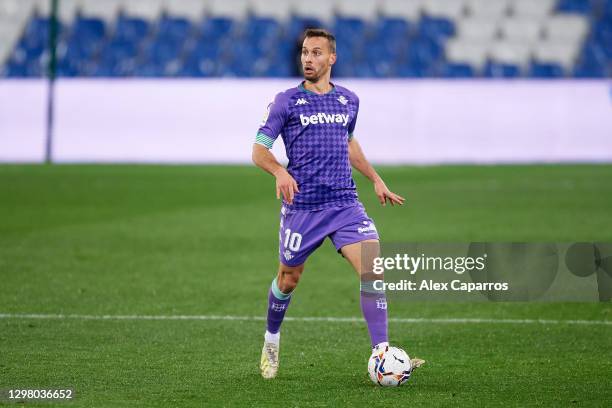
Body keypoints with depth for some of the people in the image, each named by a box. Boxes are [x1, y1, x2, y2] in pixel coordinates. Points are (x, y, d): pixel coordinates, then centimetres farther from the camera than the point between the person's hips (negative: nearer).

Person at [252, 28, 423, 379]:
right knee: (289, 280, 11)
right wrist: (280, 172, -25)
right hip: (302, 206, -2)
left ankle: (382, 353, -18)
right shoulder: (287, 101, -3)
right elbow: (259, 151, -4)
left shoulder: (349, 100, 10)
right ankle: (271, 343, 39)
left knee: (373, 270, -17)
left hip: (346, 204, 2)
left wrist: (375, 179, 23)